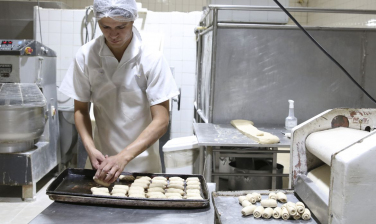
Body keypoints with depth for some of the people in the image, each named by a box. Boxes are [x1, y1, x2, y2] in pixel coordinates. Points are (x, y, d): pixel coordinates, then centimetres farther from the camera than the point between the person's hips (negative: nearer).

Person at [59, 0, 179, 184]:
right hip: (102, 158, 2)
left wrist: (124, 156, -27)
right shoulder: (85, 55, -9)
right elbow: (81, 110, 0)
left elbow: (161, 120, -17)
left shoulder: (152, 59, -16)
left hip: (143, 162, -1)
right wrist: (90, 148, -16)